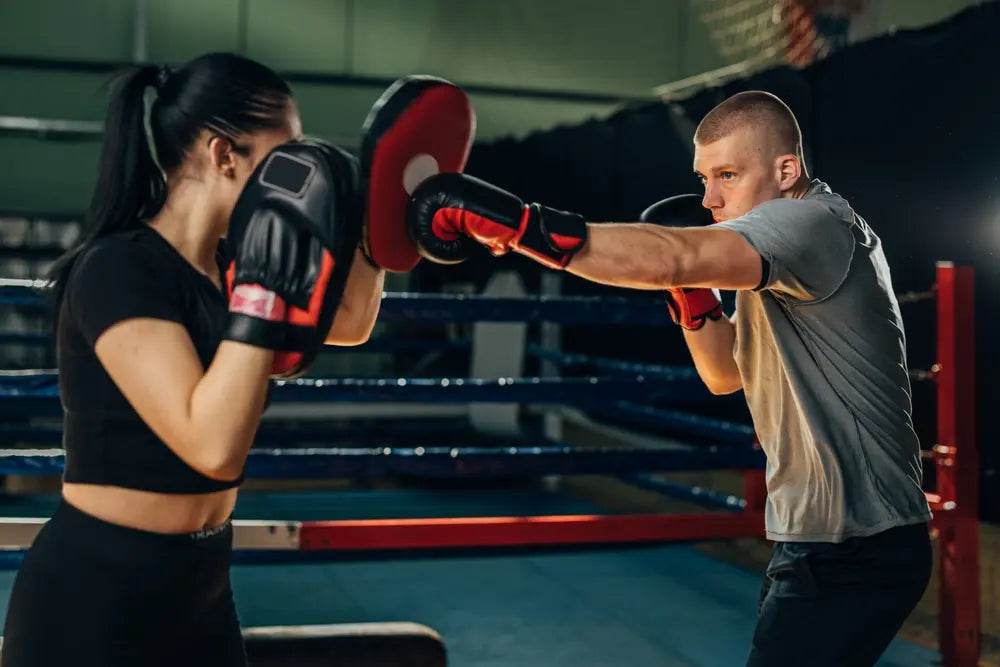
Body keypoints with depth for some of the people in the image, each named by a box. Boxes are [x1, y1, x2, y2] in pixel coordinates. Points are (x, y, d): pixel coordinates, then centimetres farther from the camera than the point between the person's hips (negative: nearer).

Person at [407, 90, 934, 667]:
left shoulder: (817, 224, -20)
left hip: (859, 553, -10)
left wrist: (509, 219, -38)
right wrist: (693, 292, 0)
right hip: (815, 540, 10)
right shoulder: (770, 258, 12)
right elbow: (728, 374, 17)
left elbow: (663, 259, -35)